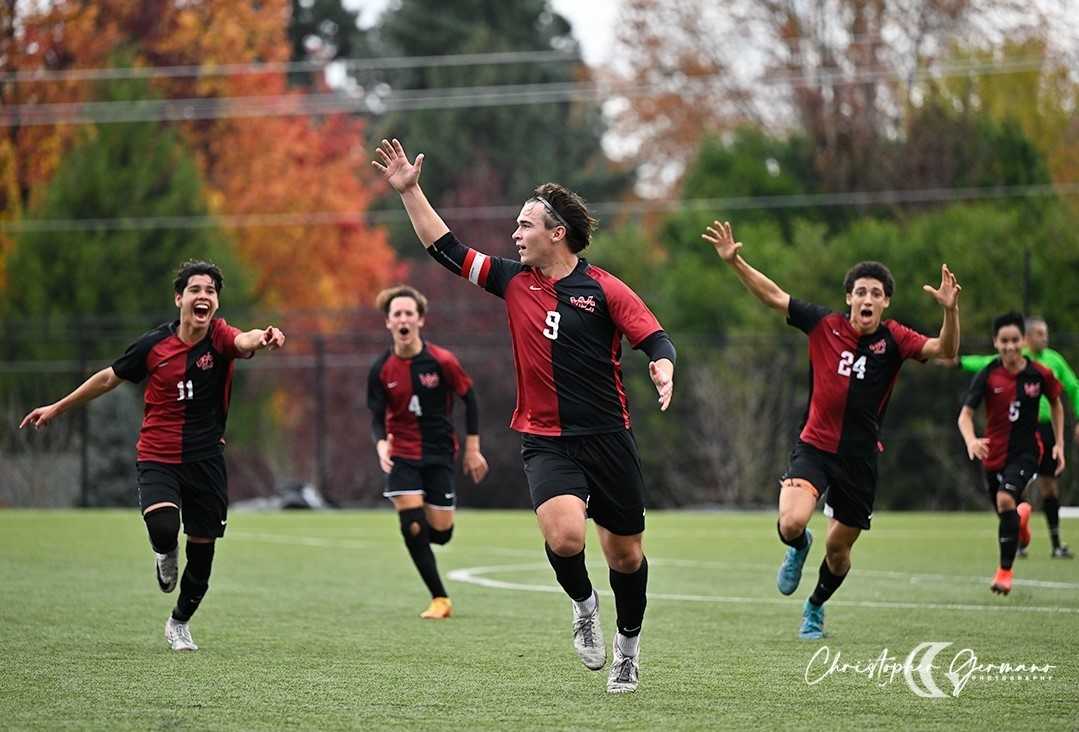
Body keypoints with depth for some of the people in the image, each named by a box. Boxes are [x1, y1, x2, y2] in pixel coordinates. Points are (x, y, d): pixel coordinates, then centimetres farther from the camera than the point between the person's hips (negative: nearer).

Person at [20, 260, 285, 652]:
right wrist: (56, 409, 17)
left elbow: (245, 341, -35)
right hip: (158, 458, -1)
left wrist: (263, 337, -60)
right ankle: (166, 554, 11)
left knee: (202, 548, 7)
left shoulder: (219, 337, -10)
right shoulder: (154, 344, -7)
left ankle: (179, 623, 33)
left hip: (206, 461, 1)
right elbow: (109, 377, 9)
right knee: (163, 527, -28)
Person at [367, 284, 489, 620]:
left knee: (440, 532, 0)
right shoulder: (381, 369, -8)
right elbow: (377, 416, -4)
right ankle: (439, 598, -1)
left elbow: (469, 397, -1)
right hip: (402, 455, 0)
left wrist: (473, 449, 0)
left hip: (439, 453, 0)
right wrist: (381, 444, -26)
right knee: (412, 527, -14)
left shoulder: (442, 361, -13)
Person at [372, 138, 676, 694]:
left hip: (606, 436, -2)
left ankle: (628, 646, 31)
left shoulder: (603, 289, -5)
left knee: (625, 553, 7)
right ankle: (583, 604, 9)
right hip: (545, 441, 2)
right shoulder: (514, 282, 8)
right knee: (564, 535, -23)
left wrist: (663, 370, -32)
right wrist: (409, 190, 11)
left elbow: (656, 339, -10)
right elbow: (446, 249, 13)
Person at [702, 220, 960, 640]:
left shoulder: (893, 340, -6)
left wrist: (950, 310, -36)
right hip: (814, 447, -1)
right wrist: (734, 262, -10)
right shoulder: (825, 325, -5)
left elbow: (944, 350, -19)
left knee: (838, 549, 11)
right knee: (792, 523, -25)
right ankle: (798, 549, 15)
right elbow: (773, 297, 0)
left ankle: (816, 607, 44)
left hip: (860, 458, 1)